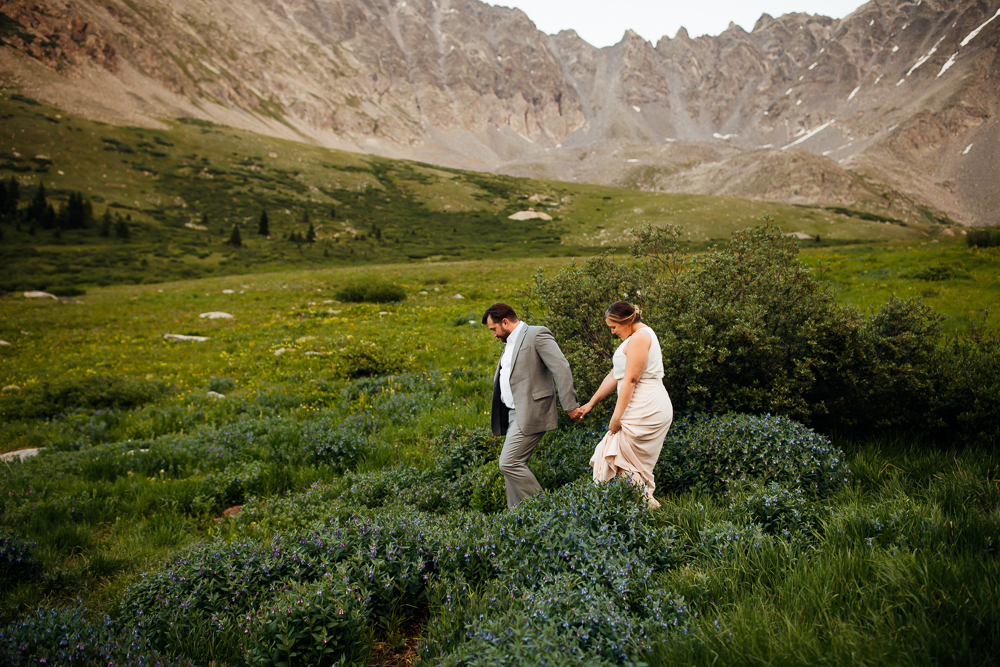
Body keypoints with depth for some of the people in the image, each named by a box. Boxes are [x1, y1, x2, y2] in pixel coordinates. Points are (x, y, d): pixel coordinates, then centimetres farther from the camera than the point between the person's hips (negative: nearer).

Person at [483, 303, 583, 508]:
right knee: (512, 466, 9)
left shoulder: (537, 335, -9)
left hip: (531, 412, -9)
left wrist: (570, 405, -20)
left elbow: (561, 368, -16)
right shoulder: (510, 343, 20)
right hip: (514, 414, 9)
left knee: (509, 463, -14)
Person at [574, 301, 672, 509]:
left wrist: (616, 417, -17)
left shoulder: (640, 337, -11)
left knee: (622, 462, -7)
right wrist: (591, 403, 25)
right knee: (639, 464, 8)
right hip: (650, 411, 10)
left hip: (645, 411, -10)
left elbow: (630, 379, -18)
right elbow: (615, 375, 24)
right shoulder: (634, 338, 21)